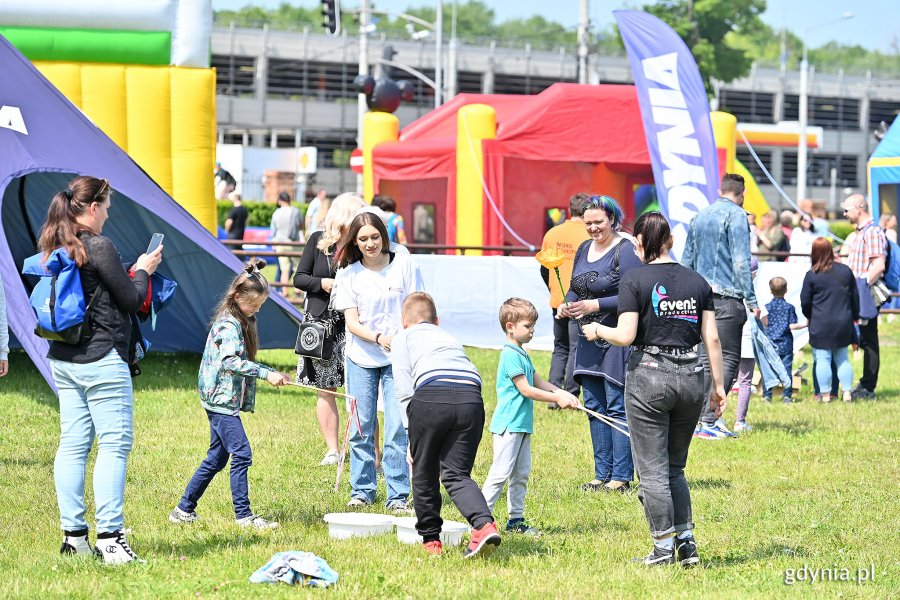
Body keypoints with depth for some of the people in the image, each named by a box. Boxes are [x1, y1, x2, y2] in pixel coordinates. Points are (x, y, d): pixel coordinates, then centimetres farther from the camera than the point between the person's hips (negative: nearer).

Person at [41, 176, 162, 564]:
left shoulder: (55, 248, 9)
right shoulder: (99, 247, -15)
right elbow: (132, 301, -9)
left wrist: (129, 273, 18)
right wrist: (143, 272, 8)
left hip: (63, 359, 8)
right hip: (101, 360, -8)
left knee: (72, 444, 9)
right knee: (115, 444, -4)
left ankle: (73, 535, 12)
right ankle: (109, 538, -6)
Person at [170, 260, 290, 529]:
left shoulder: (242, 321, 15)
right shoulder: (228, 325, -16)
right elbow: (230, 361, -29)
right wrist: (266, 373, -32)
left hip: (223, 399, 10)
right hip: (221, 399, -10)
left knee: (217, 458, 13)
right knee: (241, 454, -11)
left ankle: (184, 509, 20)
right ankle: (244, 515, -9)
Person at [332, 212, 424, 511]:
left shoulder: (404, 265, -2)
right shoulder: (349, 274, 0)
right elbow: (352, 322, -5)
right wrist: (378, 338, -23)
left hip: (398, 357, -1)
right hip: (361, 358, 1)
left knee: (397, 427, -7)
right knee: (361, 427, 4)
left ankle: (398, 495, -1)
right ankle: (362, 490, 18)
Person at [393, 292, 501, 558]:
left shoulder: (403, 338, 25)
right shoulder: (451, 338, 38)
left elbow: (403, 390, 10)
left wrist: (413, 435, 10)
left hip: (432, 394, -3)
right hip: (471, 396, 3)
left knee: (424, 473, 15)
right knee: (456, 473, 9)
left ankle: (431, 539, 22)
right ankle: (484, 524, -15)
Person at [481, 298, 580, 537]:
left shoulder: (522, 354, 17)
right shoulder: (511, 355, -15)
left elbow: (538, 382, 17)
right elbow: (526, 390, -17)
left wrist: (563, 393, 3)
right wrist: (557, 399, -12)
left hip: (522, 425, 10)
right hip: (508, 425, -10)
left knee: (521, 474, 12)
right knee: (501, 472, -10)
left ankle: (516, 520, 17)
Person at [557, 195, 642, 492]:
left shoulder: (625, 251, -12)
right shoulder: (584, 249, 13)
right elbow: (575, 288, 21)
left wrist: (594, 306, -22)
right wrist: (566, 305, 1)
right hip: (589, 339, 9)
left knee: (617, 407, -6)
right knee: (595, 408, 10)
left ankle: (621, 477, -2)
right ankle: (602, 473, 18)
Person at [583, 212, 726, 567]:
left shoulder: (634, 280, -6)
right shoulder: (697, 281, 7)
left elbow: (625, 336, -12)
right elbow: (712, 339, 4)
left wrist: (598, 330, 7)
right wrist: (718, 385, 10)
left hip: (649, 375, -5)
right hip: (692, 377, 5)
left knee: (653, 470, 4)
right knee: (675, 468, 18)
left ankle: (664, 547, 5)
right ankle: (687, 542, 10)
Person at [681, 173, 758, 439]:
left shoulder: (699, 217, 16)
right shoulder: (736, 215, -6)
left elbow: (686, 260, 19)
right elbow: (741, 261, -13)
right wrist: (751, 300, -12)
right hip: (726, 297, -7)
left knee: (705, 356, 13)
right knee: (728, 359, -6)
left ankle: (703, 417, 11)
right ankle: (708, 422, -14)